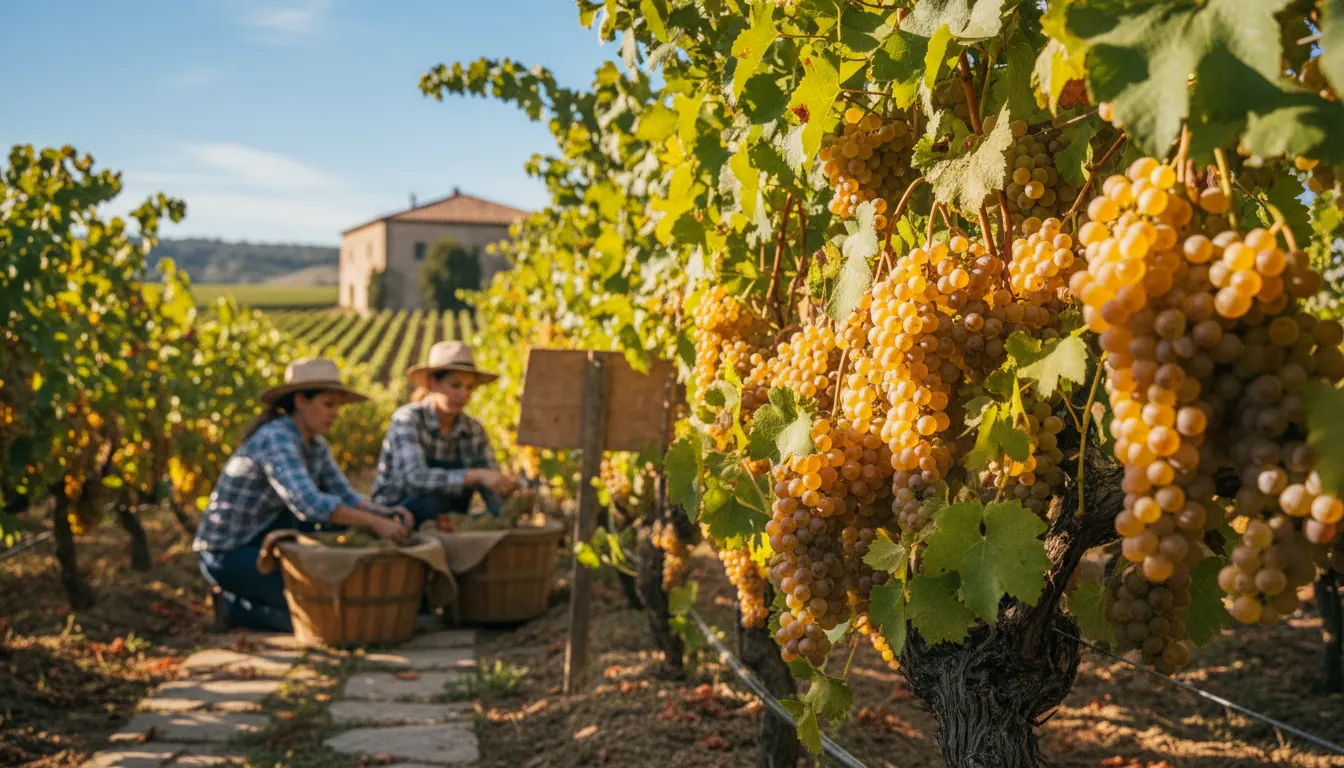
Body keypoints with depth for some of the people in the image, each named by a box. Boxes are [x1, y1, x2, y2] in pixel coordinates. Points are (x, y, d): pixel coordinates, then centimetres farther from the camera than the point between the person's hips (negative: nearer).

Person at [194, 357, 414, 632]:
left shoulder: (316, 444, 3)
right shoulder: (276, 439, -25)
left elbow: (346, 499, -1)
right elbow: (308, 504, -39)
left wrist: (388, 513, -20)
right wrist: (374, 522, -37)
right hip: (227, 554, -9)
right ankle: (236, 606, 1)